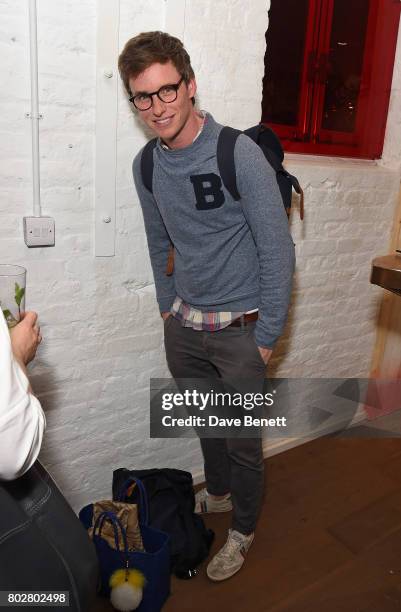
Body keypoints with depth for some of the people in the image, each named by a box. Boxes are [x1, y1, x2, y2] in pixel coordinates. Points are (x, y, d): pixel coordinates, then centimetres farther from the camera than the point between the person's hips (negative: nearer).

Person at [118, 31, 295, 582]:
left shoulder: (240, 154, -19)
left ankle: (243, 528, 36)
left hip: (240, 330, -5)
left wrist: (267, 335, -13)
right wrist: (168, 305, 14)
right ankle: (217, 493, 51)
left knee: (242, 439, 10)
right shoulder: (147, 165, -1)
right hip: (184, 325, 5)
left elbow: (277, 249, -15)